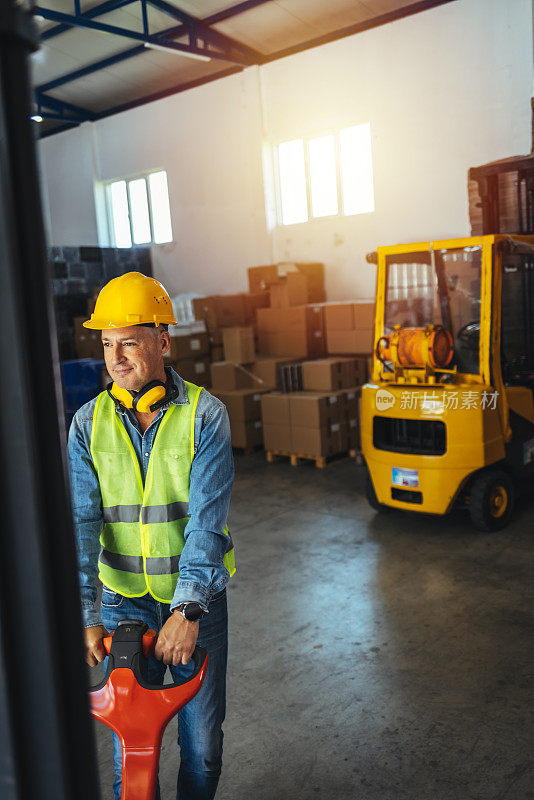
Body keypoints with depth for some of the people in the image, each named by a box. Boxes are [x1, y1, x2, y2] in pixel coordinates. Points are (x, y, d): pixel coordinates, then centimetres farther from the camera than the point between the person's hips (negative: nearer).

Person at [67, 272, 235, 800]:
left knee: (202, 739, 13)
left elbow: (207, 518, -17)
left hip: (196, 598, -1)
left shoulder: (204, 415, -11)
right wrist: (86, 614, -17)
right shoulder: (89, 423, -4)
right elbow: (80, 521, -9)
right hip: (122, 601, 1)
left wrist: (188, 609, -24)